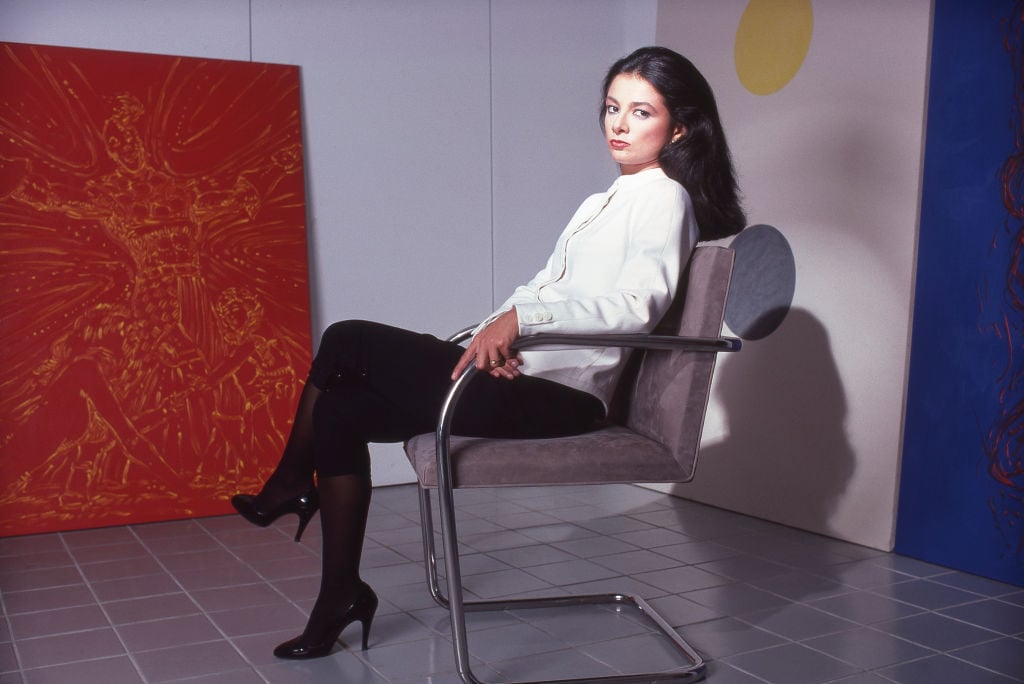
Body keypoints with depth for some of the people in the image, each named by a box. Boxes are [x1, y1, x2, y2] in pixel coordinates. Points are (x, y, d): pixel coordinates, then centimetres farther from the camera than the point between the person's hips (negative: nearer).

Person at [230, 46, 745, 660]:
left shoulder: (663, 199, -3)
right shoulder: (608, 200, 25)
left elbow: (637, 306, -20)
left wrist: (521, 318, -28)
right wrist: (499, 330, -2)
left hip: (560, 394, -9)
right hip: (526, 376, 9)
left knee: (348, 340, -10)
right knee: (341, 409, -1)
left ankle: (291, 484, 12)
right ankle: (340, 596, 7)